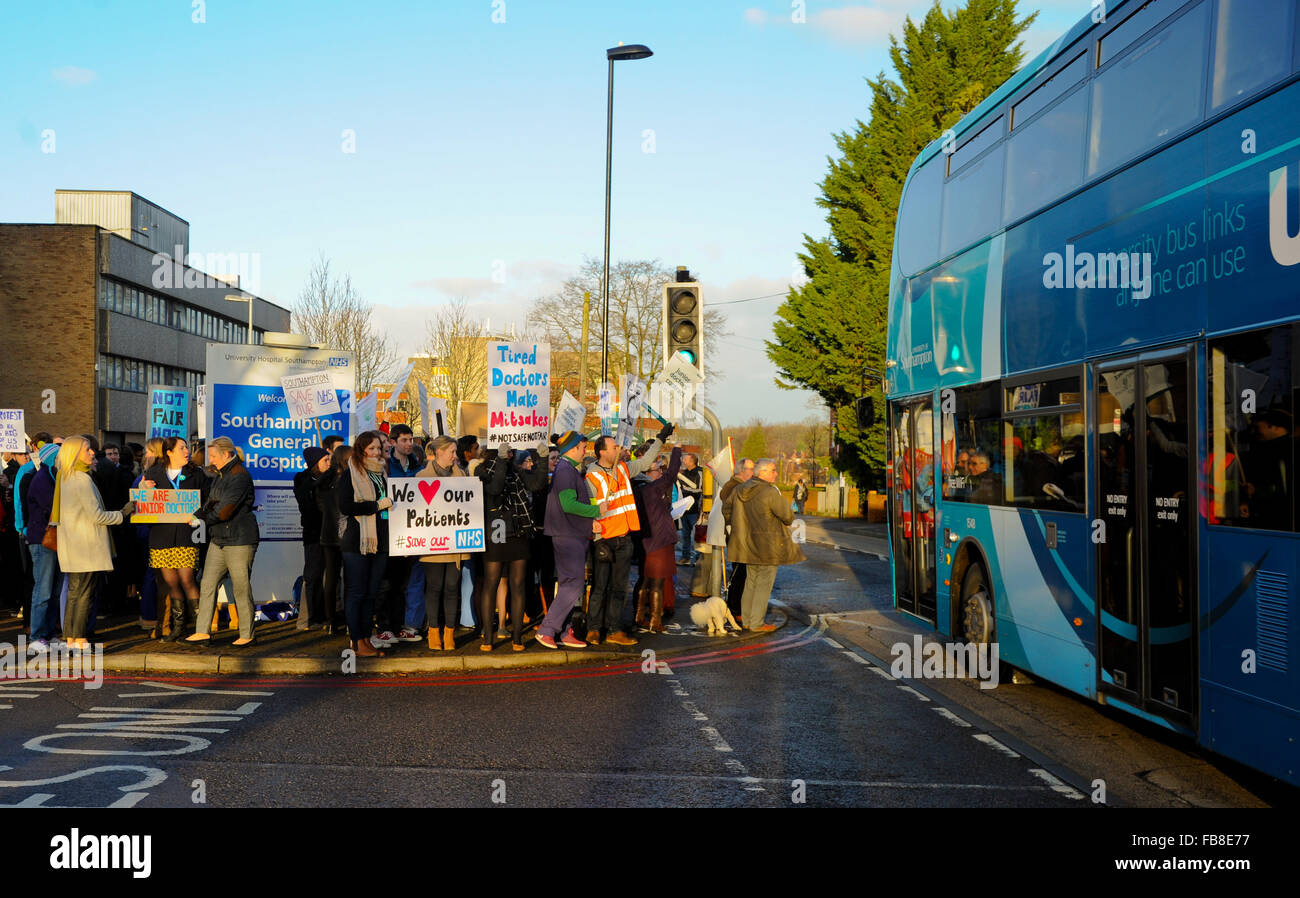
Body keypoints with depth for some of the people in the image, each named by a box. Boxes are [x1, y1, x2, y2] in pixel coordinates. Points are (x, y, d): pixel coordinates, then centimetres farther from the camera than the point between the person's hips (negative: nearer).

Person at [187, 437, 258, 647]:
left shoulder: (240, 476, -14)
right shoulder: (220, 476, 16)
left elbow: (226, 509, -18)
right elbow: (211, 503, 16)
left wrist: (202, 520, -9)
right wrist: (197, 516, -2)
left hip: (239, 540, -9)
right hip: (218, 539, 9)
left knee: (242, 588, -2)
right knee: (207, 584, 7)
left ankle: (247, 635, 6)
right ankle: (203, 630, 13)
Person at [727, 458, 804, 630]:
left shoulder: (740, 490, 3)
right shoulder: (771, 492, -19)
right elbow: (788, 516, -15)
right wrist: (788, 521, 9)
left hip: (749, 543, 7)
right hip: (768, 545, -7)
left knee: (751, 581, 17)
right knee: (764, 584, 1)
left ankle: (747, 619, 23)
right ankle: (757, 623, 4)